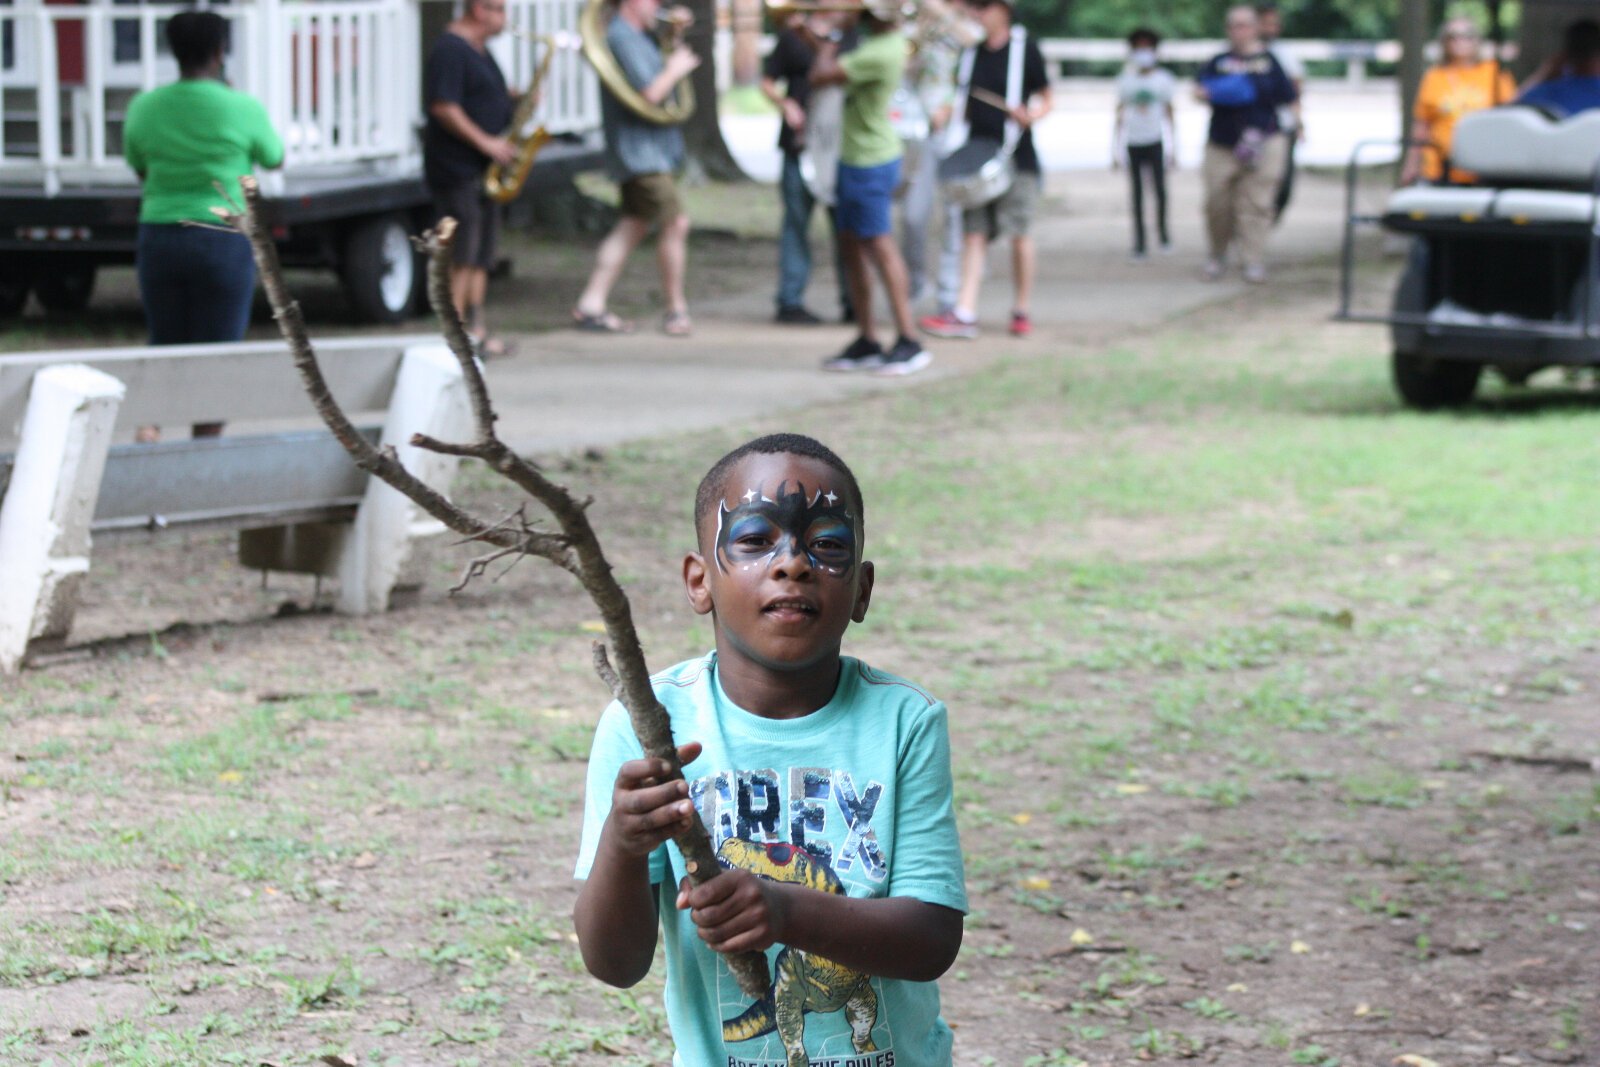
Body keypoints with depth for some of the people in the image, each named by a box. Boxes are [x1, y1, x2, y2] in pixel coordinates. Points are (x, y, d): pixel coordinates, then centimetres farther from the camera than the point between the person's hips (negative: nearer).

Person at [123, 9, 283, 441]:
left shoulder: (144, 108, -1)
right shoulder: (243, 109, -9)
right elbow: (275, 159, 10)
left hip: (160, 239, 3)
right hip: (225, 242, -3)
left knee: (165, 345, 16)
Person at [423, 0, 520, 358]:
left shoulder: (479, 50, 17)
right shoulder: (450, 50, -14)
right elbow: (443, 107, -22)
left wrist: (514, 101, 8)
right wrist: (486, 143, -21)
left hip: (484, 168, 10)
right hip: (456, 169, -10)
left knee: (482, 255, 10)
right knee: (462, 254, -9)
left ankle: (476, 327, 14)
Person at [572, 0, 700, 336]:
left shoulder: (637, 37, 16)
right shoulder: (622, 38, -17)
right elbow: (651, 93, -23)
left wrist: (675, 42, 11)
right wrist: (675, 69, -6)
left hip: (643, 153, 11)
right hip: (641, 151, -11)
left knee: (633, 226, 11)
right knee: (675, 224, -9)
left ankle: (591, 305, 11)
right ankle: (675, 310, -1)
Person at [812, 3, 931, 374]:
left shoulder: (879, 54, -24)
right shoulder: (885, 41, 7)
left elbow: (820, 75, -23)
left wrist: (829, 40, -4)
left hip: (869, 165, -10)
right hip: (856, 159, 10)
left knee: (880, 249, -6)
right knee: (852, 247, 13)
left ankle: (908, 343, -2)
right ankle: (866, 342, 19)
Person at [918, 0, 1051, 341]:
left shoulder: (1024, 49, -2)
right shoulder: (970, 53, 11)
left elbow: (1046, 100, 2)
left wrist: (1031, 116, -18)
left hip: (1016, 157, -4)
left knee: (1019, 233, -2)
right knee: (973, 233, -1)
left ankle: (1021, 310, 11)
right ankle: (965, 313, -7)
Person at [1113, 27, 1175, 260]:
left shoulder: (1163, 79, 4)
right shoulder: (1126, 80, 7)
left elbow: (1169, 115, 7)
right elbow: (1119, 116, 11)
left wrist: (1173, 149, 4)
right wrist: (1116, 151, 8)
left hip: (1155, 142, -1)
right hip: (1133, 142, 1)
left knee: (1159, 188, -9)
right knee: (1137, 193, 0)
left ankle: (1162, 230, 14)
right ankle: (1140, 242, 3)